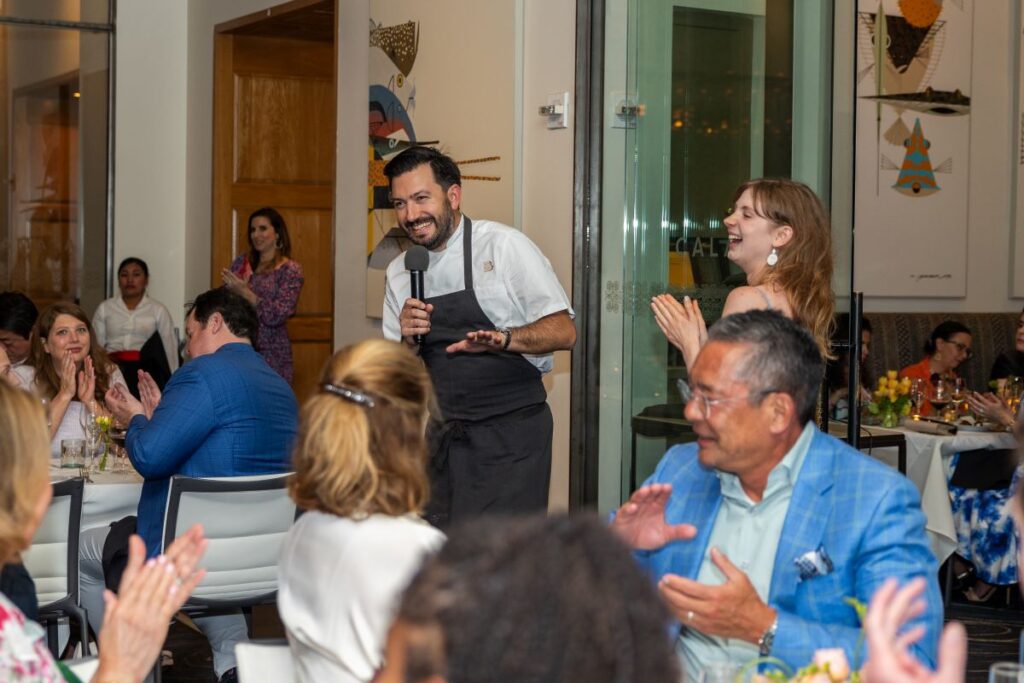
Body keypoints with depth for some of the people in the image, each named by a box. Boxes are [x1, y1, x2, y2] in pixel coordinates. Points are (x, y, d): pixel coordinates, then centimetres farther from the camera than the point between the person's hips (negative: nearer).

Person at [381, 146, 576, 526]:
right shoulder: (399, 273, 9)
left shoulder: (504, 246, -6)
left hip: (509, 434, -4)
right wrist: (408, 341, -9)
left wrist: (502, 338, -28)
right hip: (439, 437, 5)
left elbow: (564, 331, -11)